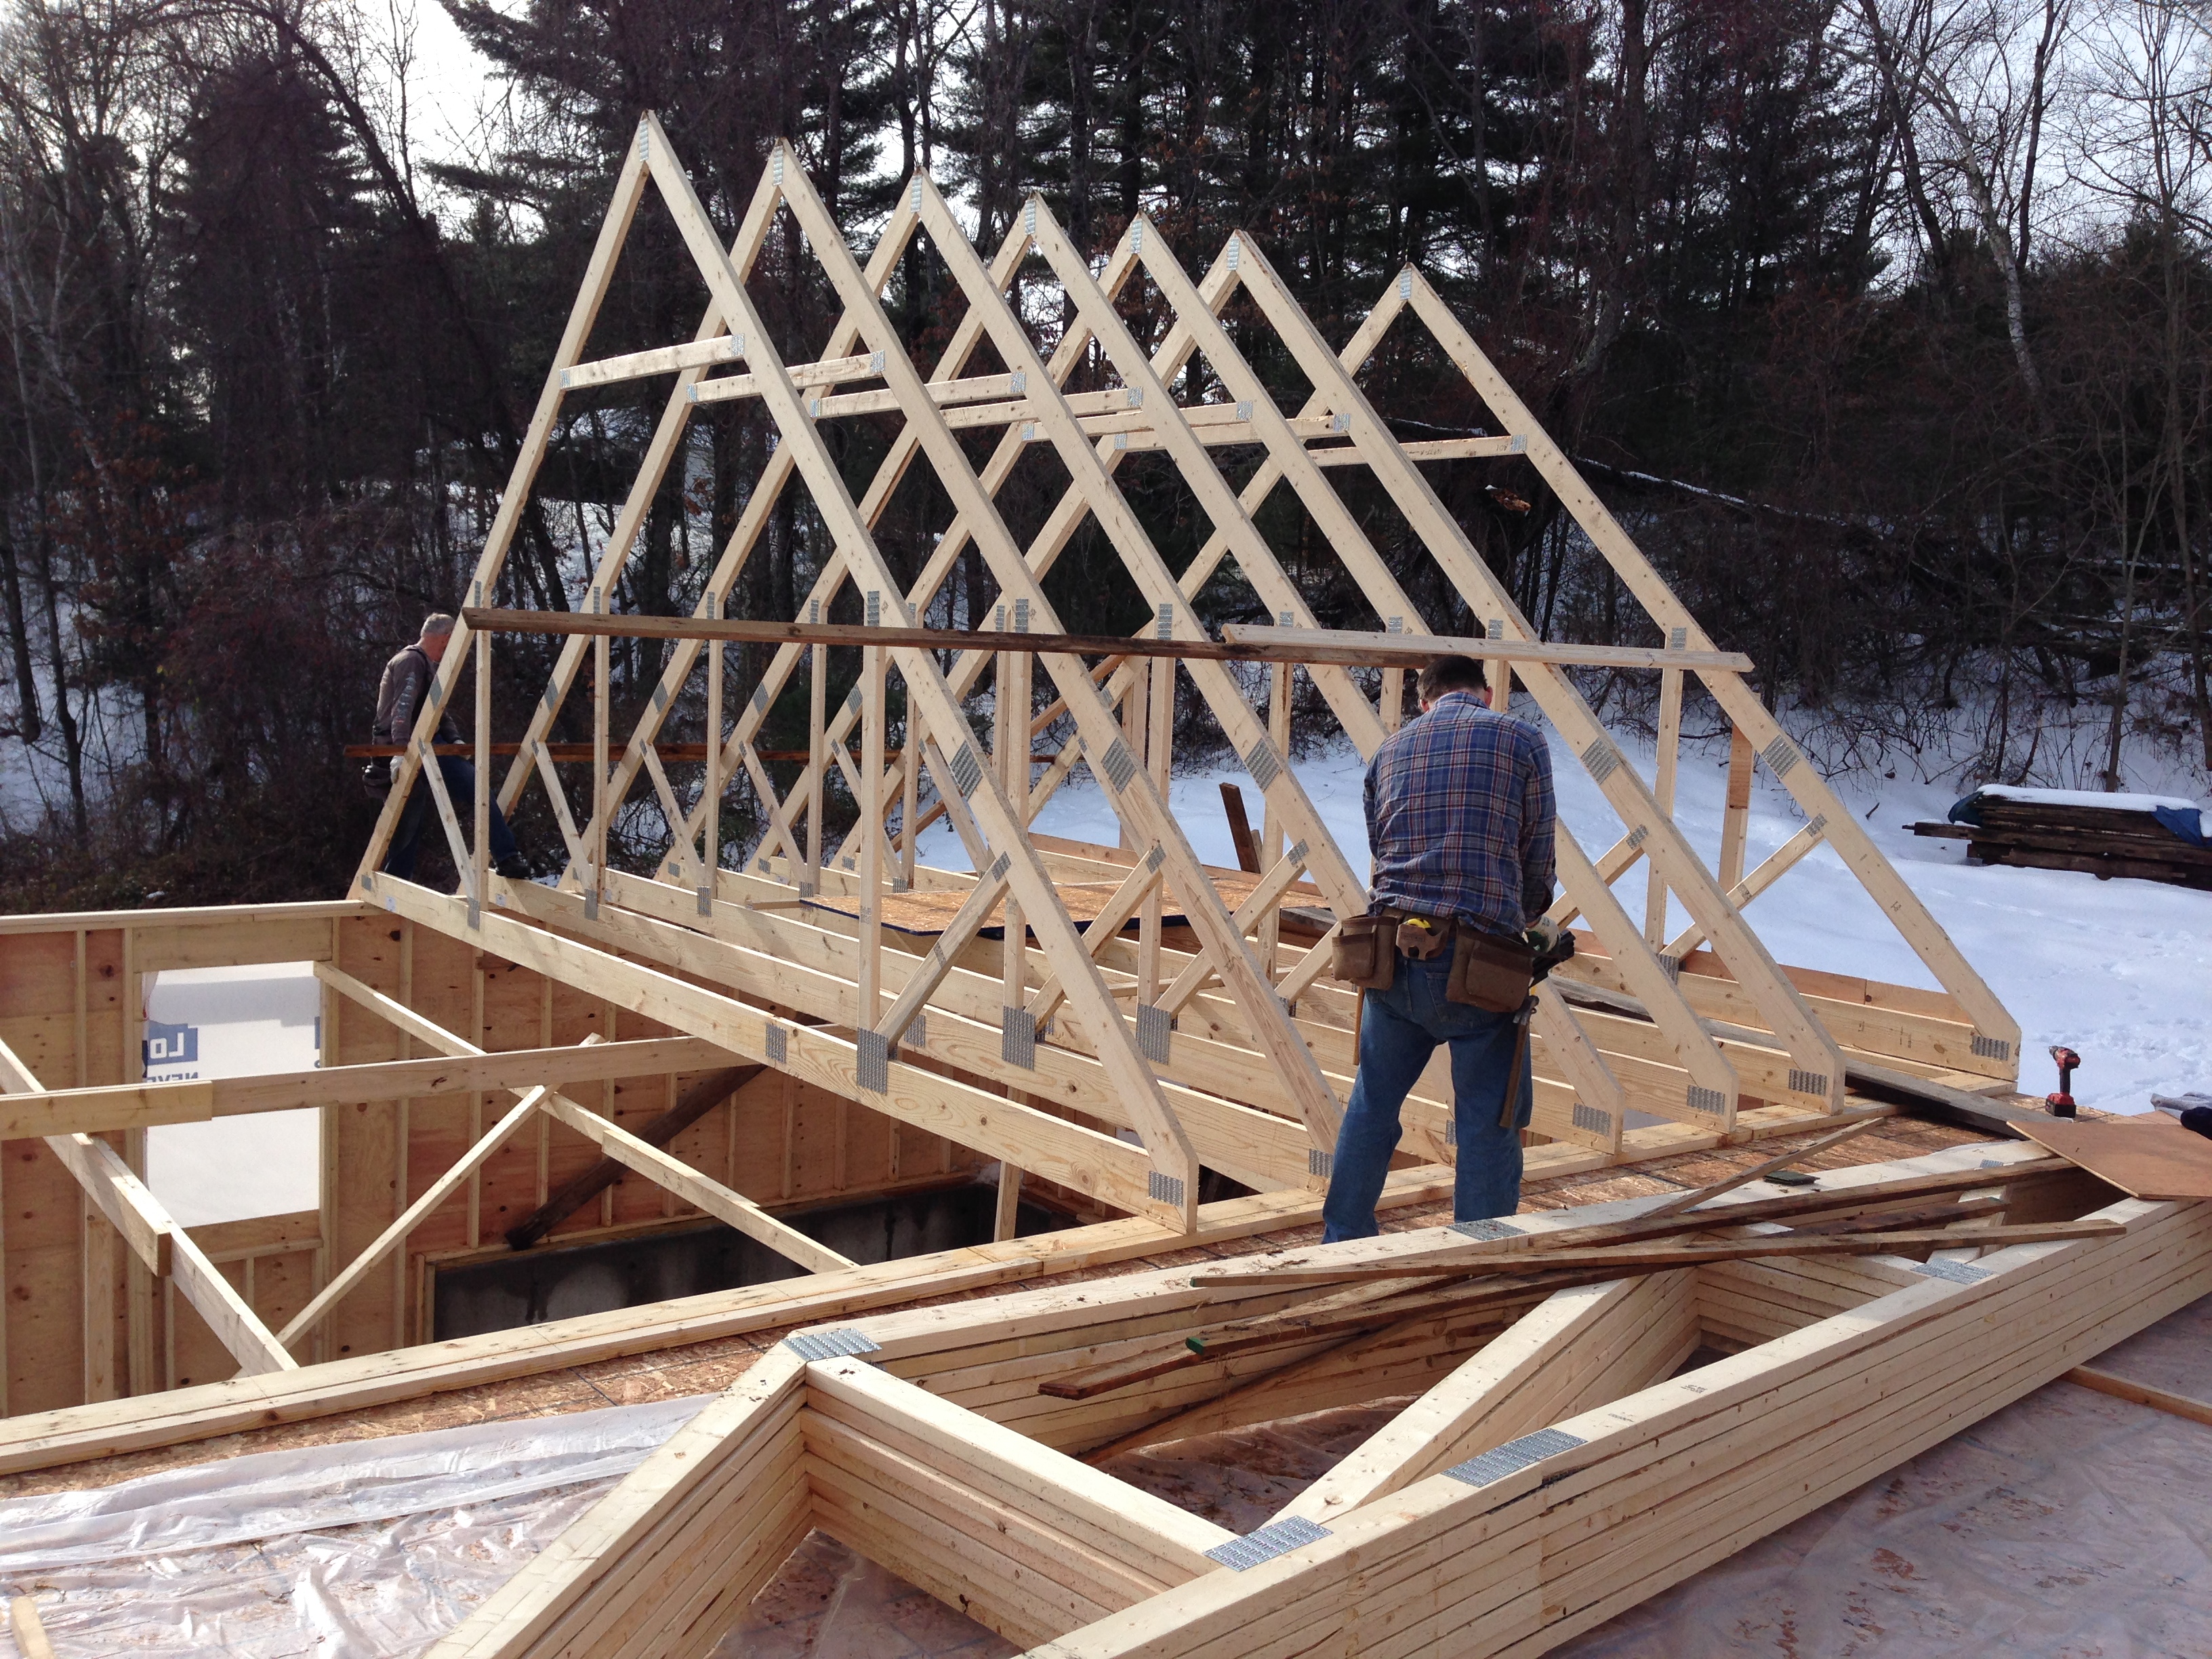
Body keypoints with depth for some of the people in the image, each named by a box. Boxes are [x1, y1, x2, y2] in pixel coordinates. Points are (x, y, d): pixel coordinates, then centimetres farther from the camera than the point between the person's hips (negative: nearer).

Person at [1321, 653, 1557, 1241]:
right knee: (1490, 1125, 6)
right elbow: (1538, 862, 5)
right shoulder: (1521, 739, 3)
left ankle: (1342, 1244, 29)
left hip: (1392, 956, 4)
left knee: (1371, 1106, 18)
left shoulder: (1389, 751, 15)